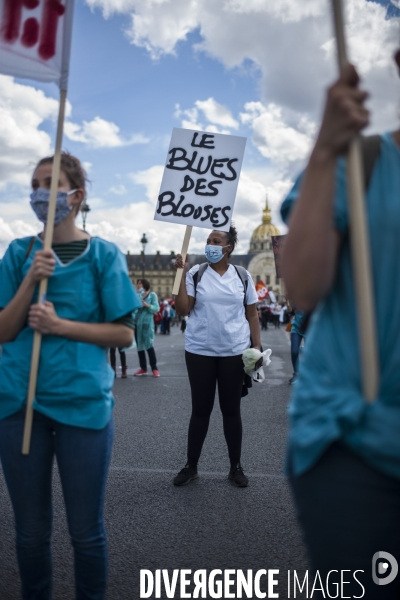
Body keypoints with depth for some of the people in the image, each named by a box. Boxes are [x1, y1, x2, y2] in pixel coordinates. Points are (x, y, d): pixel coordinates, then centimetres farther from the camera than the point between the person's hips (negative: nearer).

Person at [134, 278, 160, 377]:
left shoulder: (152, 295, 1)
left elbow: (156, 308, -7)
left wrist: (146, 305, -20)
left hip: (147, 323, -4)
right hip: (137, 322, 4)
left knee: (149, 345, -8)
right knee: (139, 345, 8)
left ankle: (154, 368, 0)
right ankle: (143, 368, 17)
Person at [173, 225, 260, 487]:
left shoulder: (243, 276, 3)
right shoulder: (195, 274, 0)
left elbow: (252, 314, 7)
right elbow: (183, 310, -7)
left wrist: (257, 347, -1)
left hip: (234, 352, 1)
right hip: (200, 351, 0)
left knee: (231, 409, 10)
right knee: (200, 409, 7)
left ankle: (236, 467, 24)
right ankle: (191, 466, 21)